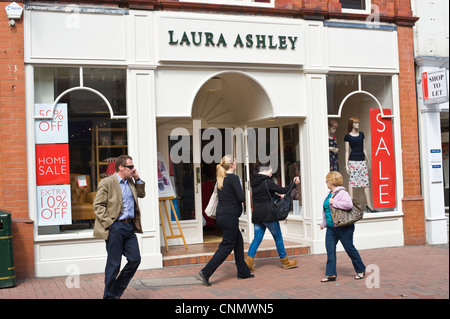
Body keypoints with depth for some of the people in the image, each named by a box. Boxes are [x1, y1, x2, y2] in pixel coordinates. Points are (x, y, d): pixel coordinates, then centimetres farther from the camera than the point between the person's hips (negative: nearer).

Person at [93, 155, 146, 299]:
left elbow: (141, 194, 26)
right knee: (114, 264, 0)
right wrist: (108, 223, -16)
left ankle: (116, 292, 21)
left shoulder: (130, 182, 15)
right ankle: (109, 295, 15)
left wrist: (137, 179, 11)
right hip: (115, 227, -7)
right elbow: (98, 205, -10)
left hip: (130, 226, 8)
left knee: (135, 259, 6)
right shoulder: (107, 183, -8)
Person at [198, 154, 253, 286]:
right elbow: (241, 198, -16)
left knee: (238, 242, 18)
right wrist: (243, 197, 4)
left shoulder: (220, 179, 10)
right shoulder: (233, 178, -15)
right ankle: (206, 272, -6)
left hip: (221, 215, 9)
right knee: (226, 246, -2)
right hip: (230, 216, -9)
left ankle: (243, 272, 25)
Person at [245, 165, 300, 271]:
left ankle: (248, 262, -4)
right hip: (268, 215, -7)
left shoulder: (254, 183, 11)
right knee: (278, 238, 6)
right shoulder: (267, 182, -12)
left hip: (257, 215, 7)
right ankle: (285, 262, 16)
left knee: (257, 238, 8)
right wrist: (294, 183, 0)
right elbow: (283, 190, -12)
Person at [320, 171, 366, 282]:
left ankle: (361, 270, 22)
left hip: (343, 228, -8)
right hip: (331, 227, 8)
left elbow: (349, 204, -31)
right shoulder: (330, 193, 13)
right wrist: (323, 223, 28)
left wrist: (334, 202, -25)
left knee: (349, 248, 3)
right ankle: (331, 274, 4)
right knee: (330, 249, 1)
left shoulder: (342, 192, -15)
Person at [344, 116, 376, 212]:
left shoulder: (361, 134, 14)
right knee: (351, 182, -5)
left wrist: (368, 160, 18)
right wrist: (346, 165, -5)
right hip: (353, 160, -4)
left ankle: (369, 204, 4)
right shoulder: (348, 136, 1)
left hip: (362, 160, 5)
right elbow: (347, 151, 0)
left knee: (366, 182, 2)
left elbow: (364, 149, 18)